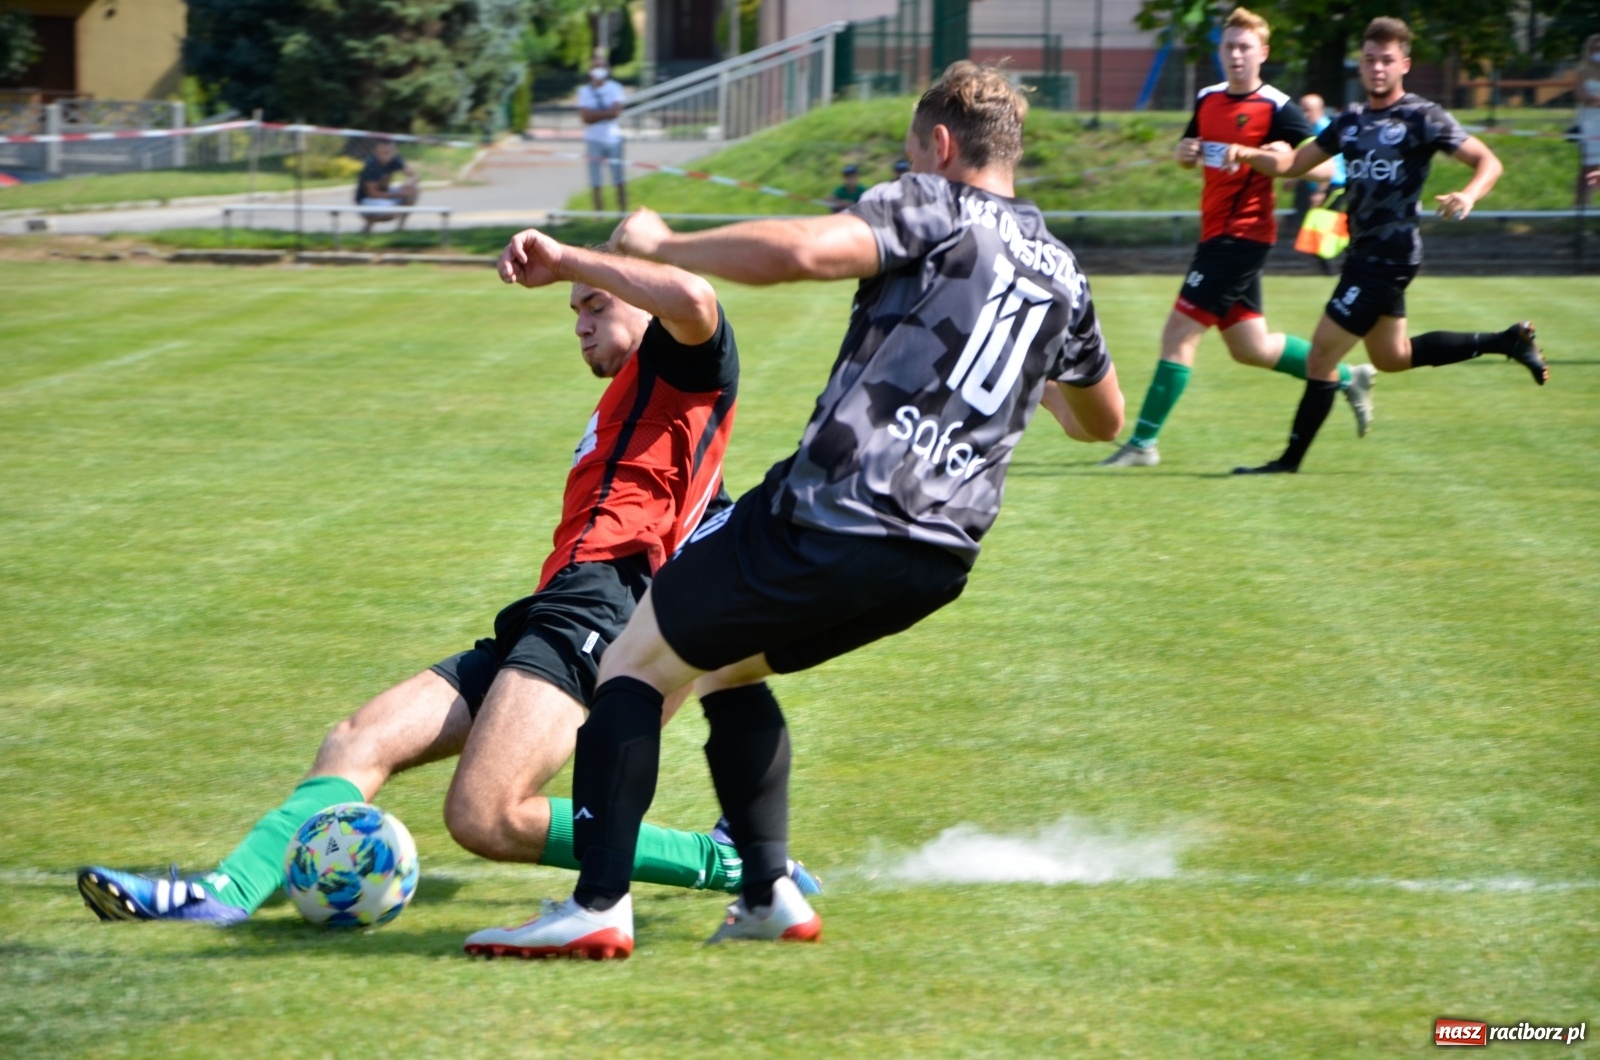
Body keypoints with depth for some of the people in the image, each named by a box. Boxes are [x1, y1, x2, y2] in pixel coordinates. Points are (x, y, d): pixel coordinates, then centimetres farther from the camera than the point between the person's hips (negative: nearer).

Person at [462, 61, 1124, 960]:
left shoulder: (931, 209, -2)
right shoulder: (1061, 272, 18)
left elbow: (802, 251, -22)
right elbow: (1103, 419, 34)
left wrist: (660, 245, -9)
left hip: (831, 516, -7)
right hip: (943, 557, 7)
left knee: (638, 662, 6)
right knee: (729, 666, 29)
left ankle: (598, 905, -7)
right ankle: (771, 895, 19)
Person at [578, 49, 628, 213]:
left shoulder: (615, 88, 2)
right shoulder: (584, 90, 4)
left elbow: (616, 112, -11)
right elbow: (586, 116, -7)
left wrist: (595, 114, -10)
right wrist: (606, 114, -12)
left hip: (613, 139, 0)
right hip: (594, 139, 0)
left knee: (619, 181, 2)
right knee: (596, 182, 1)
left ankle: (624, 212, 7)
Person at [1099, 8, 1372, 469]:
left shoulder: (1276, 108, -11)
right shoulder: (1208, 100, 11)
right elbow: (1189, 155, 25)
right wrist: (1184, 153, 1)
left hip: (1242, 235, -9)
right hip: (1217, 233, 9)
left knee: (1178, 332, -10)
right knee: (1251, 347, 16)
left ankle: (1143, 442, -5)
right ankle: (1348, 380, 31)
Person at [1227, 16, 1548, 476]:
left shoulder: (1422, 118, -9)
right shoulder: (1351, 122, 12)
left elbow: (1488, 162, -11)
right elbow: (1293, 163, 15)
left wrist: (1468, 195, -32)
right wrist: (1247, 154, -4)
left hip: (1389, 253, -9)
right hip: (1365, 250, 9)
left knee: (1322, 354, -7)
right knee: (1391, 357, 22)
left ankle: (1291, 459, 2)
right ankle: (1508, 341, 30)